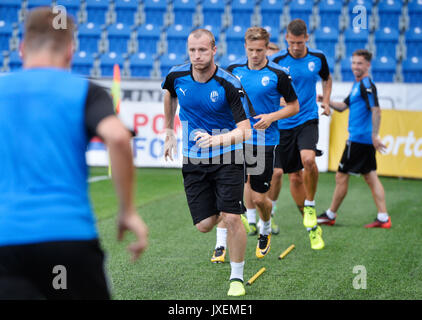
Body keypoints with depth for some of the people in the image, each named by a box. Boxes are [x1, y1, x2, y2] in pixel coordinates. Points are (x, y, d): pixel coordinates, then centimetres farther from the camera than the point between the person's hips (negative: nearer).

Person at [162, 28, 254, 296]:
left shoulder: (229, 85, -19)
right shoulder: (177, 76, -6)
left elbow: (245, 129, -23)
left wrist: (218, 139, -41)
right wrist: (169, 132, 25)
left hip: (227, 158, -3)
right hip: (193, 161, 3)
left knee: (232, 218, -12)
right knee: (204, 224, -1)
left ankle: (237, 277, 8)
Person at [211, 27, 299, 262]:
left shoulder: (278, 74, -6)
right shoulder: (234, 70, 3)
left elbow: (294, 106, 2)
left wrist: (272, 116, -14)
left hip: (264, 143, -2)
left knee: (260, 198, 2)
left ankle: (265, 231, 35)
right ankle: (221, 245, -2)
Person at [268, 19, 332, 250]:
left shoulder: (318, 58, 2)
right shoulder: (277, 61, -7)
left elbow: (327, 79, 22)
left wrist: (326, 101, 8)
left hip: (308, 120, 0)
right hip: (282, 124, 0)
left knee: (308, 159, -28)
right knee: (294, 176, 2)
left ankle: (310, 206, -4)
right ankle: (311, 227, 17)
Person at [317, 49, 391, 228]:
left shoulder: (367, 85, -13)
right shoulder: (357, 85, 17)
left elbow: (376, 110, -22)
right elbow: (343, 107, 25)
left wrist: (374, 136, -27)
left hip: (359, 139, -10)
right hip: (366, 140, 10)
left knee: (341, 176, 1)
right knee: (371, 178, 7)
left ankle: (330, 215, 12)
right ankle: (383, 218, 5)